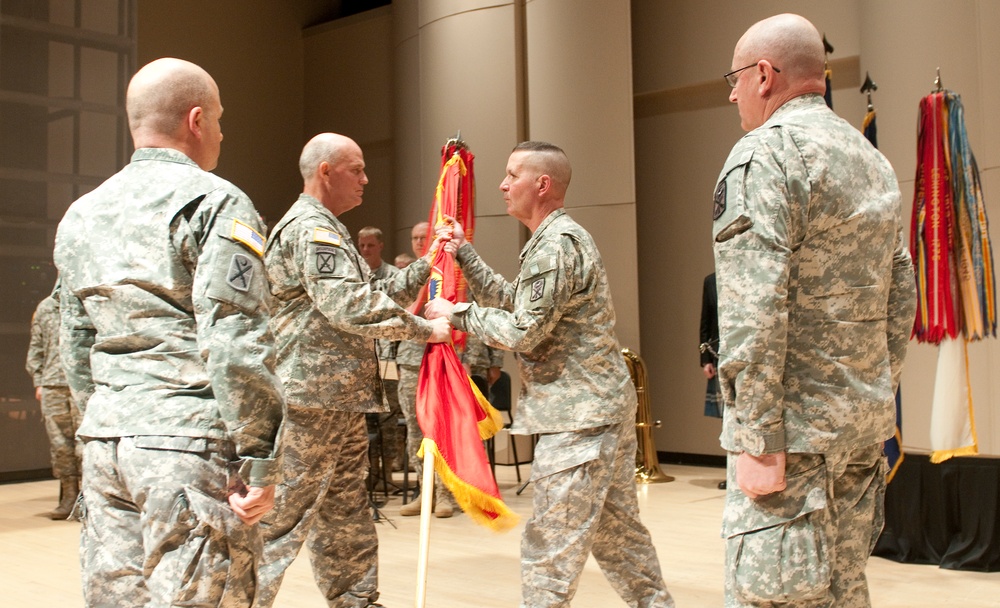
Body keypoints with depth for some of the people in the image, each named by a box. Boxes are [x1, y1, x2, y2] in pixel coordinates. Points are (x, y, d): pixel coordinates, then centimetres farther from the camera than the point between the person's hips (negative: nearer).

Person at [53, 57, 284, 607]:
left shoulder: (80, 215, 16)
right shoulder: (215, 203, -7)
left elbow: (75, 349, 20)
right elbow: (236, 347, -15)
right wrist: (260, 461, -11)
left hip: (104, 442, 7)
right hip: (188, 443, -7)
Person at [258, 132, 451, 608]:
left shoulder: (326, 229, 21)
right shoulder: (311, 228, -14)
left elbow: (373, 294, 22)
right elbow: (351, 306, -23)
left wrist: (427, 266, 14)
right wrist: (424, 330, -15)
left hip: (339, 400, 11)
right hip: (313, 395, -11)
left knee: (345, 513, 17)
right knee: (284, 514, -6)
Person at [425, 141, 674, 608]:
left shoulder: (557, 243, -15)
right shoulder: (557, 239, 18)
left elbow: (523, 331, -19)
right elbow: (512, 300, 20)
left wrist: (457, 314, -7)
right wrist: (464, 253, 17)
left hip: (578, 415, -11)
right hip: (602, 407, 11)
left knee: (551, 544, -5)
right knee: (617, 529, 17)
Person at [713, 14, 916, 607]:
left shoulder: (763, 153, -12)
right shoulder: (873, 160, 15)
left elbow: (754, 311, -20)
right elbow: (901, 296, 17)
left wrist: (756, 439, -19)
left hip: (797, 427, -9)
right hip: (866, 423, 9)